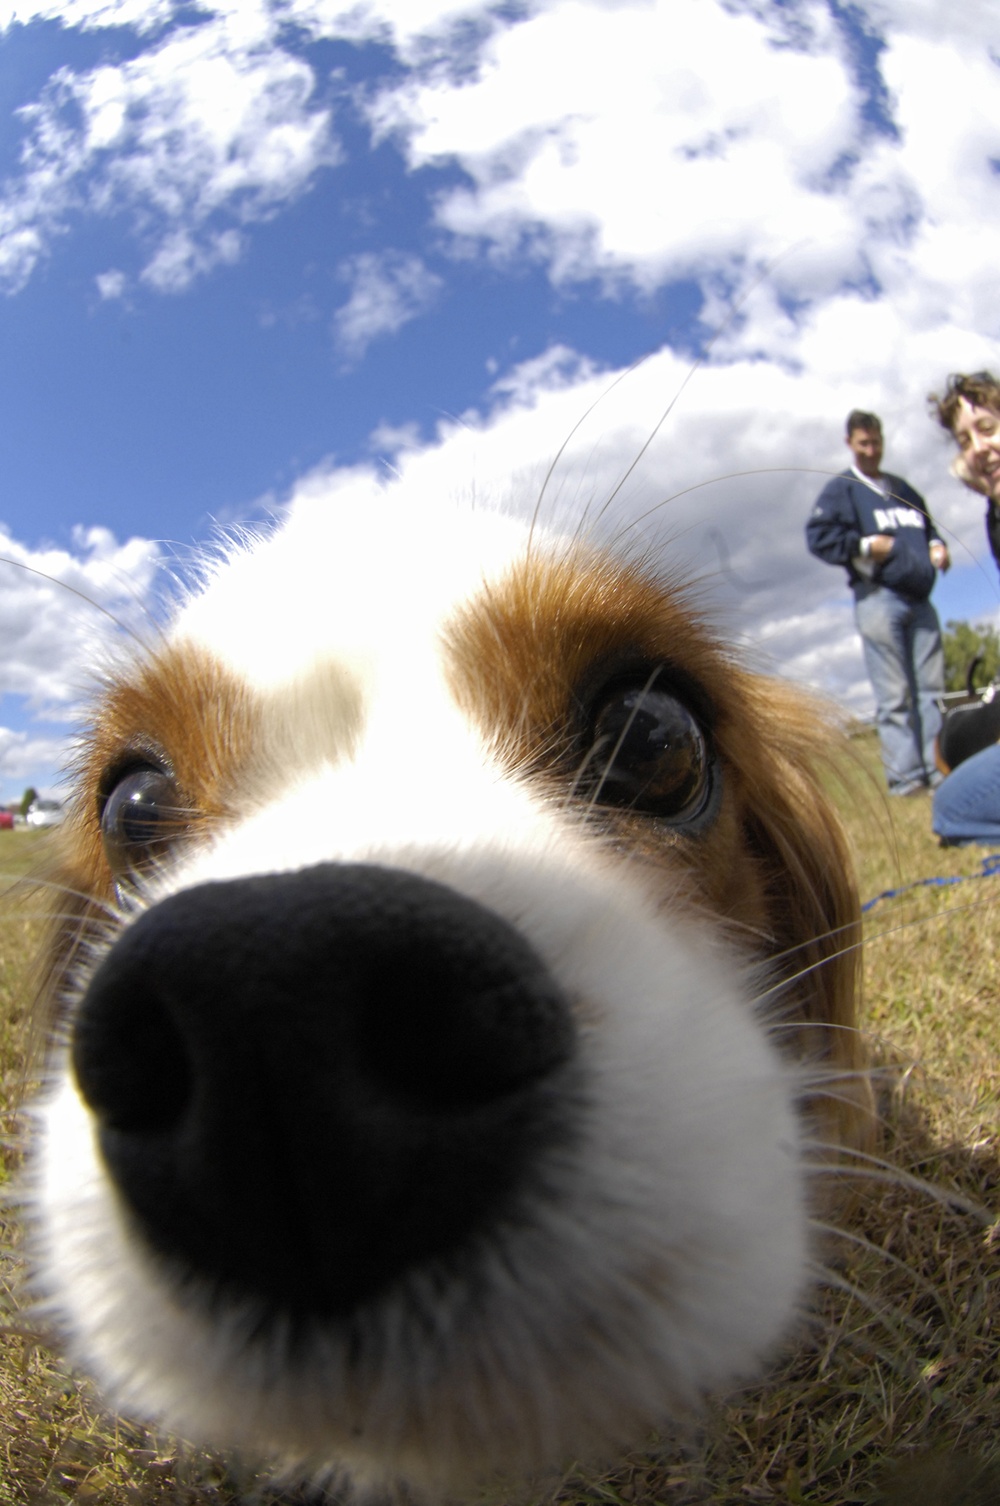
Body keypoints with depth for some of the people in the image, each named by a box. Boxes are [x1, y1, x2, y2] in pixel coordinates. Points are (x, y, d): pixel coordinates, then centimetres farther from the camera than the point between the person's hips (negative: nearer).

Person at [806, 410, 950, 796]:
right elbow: (818, 537, -7)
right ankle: (905, 774, -6)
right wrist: (866, 545, -13)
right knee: (894, 696, -7)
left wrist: (937, 545, 13)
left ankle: (940, 768, 6)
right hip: (878, 599, -6)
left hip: (919, 600, 6)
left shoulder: (902, 488, 23)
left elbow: (928, 526, 34)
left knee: (931, 689, 3)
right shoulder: (841, 489, 4)